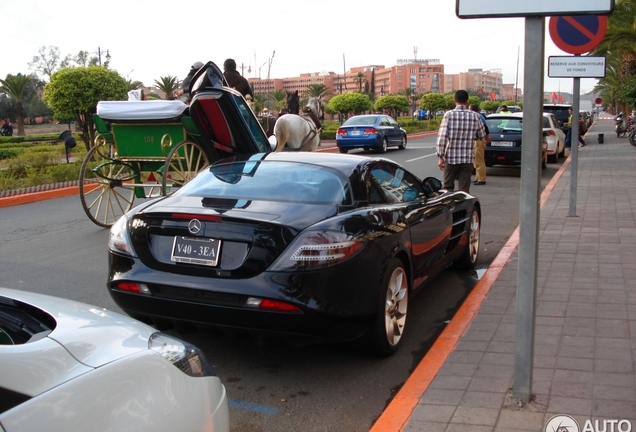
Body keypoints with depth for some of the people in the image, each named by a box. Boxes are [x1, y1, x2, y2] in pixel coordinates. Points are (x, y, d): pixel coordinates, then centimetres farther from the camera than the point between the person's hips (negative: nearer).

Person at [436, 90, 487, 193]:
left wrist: (440, 157, -8)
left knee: (448, 188, 14)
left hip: (451, 157, -1)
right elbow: (482, 136, 10)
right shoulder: (475, 116, 0)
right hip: (468, 159, 1)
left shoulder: (449, 115, -7)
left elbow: (442, 137, -12)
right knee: (464, 190, 3)